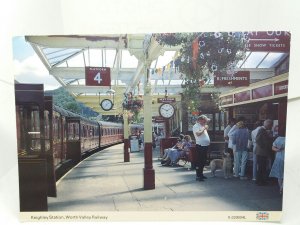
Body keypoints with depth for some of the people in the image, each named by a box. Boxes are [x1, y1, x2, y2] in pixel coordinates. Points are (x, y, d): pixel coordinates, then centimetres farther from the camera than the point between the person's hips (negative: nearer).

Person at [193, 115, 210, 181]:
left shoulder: (202, 126, 19)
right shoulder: (196, 126, -9)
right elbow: (198, 134, -26)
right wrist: (204, 128, -15)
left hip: (205, 146, 10)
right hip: (200, 146, -9)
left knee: (203, 161, 15)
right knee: (199, 161, -6)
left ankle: (201, 174, 25)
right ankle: (198, 176, -1)